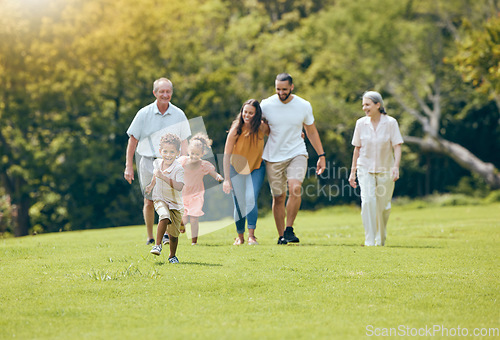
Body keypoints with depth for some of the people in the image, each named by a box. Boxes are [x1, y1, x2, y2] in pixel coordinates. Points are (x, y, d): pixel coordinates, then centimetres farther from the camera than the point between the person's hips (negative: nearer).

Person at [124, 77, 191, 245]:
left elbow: (183, 142, 9)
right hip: (148, 161, 0)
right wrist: (129, 166, 1)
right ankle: (150, 238, 16)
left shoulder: (178, 115, 3)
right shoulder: (144, 114, -1)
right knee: (149, 202, 3)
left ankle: (167, 233, -7)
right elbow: (133, 140, 4)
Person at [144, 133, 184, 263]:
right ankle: (157, 244, -27)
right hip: (160, 199, 2)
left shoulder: (178, 168, -19)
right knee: (165, 216, -32)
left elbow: (179, 187, -34)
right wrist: (151, 185, 10)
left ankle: (172, 256, 29)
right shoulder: (157, 163, -2)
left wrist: (163, 176, -37)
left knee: (174, 233, 7)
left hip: (175, 203, -1)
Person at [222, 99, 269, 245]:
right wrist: (226, 179, -19)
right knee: (239, 205, -1)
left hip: (256, 168, 1)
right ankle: (240, 237, 19)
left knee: (251, 199, -18)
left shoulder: (262, 127, -12)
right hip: (237, 169, -1)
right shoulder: (236, 129, -19)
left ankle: (251, 236, -14)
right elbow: (227, 155, -16)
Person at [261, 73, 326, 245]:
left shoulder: (304, 106, -2)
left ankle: (289, 230, -13)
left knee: (295, 188, -24)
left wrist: (321, 155, 9)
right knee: (278, 197, 2)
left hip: (297, 153, 0)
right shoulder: (266, 105, -5)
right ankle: (281, 236, 16)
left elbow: (311, 132, 11)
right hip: (273, 157, 0)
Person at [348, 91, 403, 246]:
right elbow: (357, 148, 9)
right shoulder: (361, 123, 1)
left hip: (385, 169, -1)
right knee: (368, 201, -18)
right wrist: (353, 172, 9)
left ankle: (381, 238, 29)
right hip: (365, 168, 1)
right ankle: (369, 240, -16)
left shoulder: (391, 123, -6)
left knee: (383, 206, 5)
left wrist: (396, 167, -22)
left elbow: (397, 146, -8)